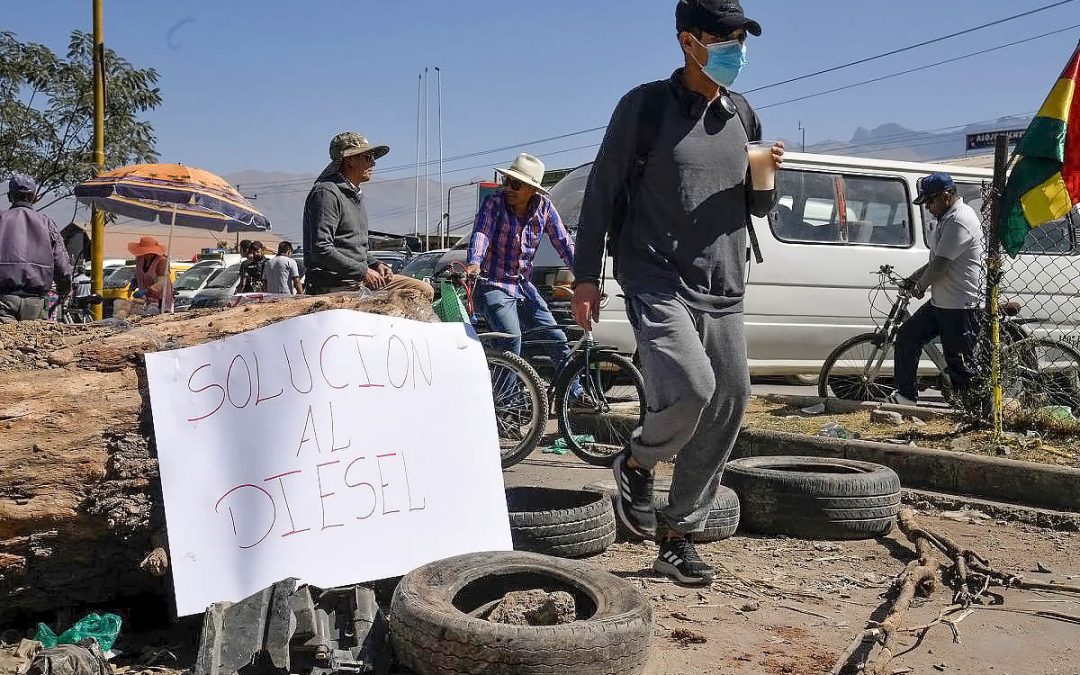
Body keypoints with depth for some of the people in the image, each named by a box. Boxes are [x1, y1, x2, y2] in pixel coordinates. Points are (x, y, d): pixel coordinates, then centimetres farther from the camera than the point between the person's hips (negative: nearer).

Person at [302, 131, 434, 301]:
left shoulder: (356, 194, 22)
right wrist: (363, 271, -18)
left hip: (360, 280, 10)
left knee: (424, 290, 4)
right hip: (335, 285, -10)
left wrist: (375, 265, 8)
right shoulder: (327, 193, -11)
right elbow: (321, 249, -20)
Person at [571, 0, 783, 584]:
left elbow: (757, 208, 21)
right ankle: (636, 464, 6)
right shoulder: (646, 105, -2)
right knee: (691, 387, -27)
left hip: (722, 292, 6)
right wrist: (586, 276, -6)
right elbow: (602, 191, -1)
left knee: (726, 409, 4)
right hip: (658, 282, -6)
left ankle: (677, 538, 20)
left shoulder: (742, 116, 14)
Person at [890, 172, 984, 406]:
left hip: (961, 307, -11)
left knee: (960, 363, -4)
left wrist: (921, 286, -6)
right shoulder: (948, 218, 16)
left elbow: (940, 264, -21)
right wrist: (913, 278, 16)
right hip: (941, 303, 11)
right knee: (907, 335, 10)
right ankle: (905, 395, 14)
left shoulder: (960, 221, -18)